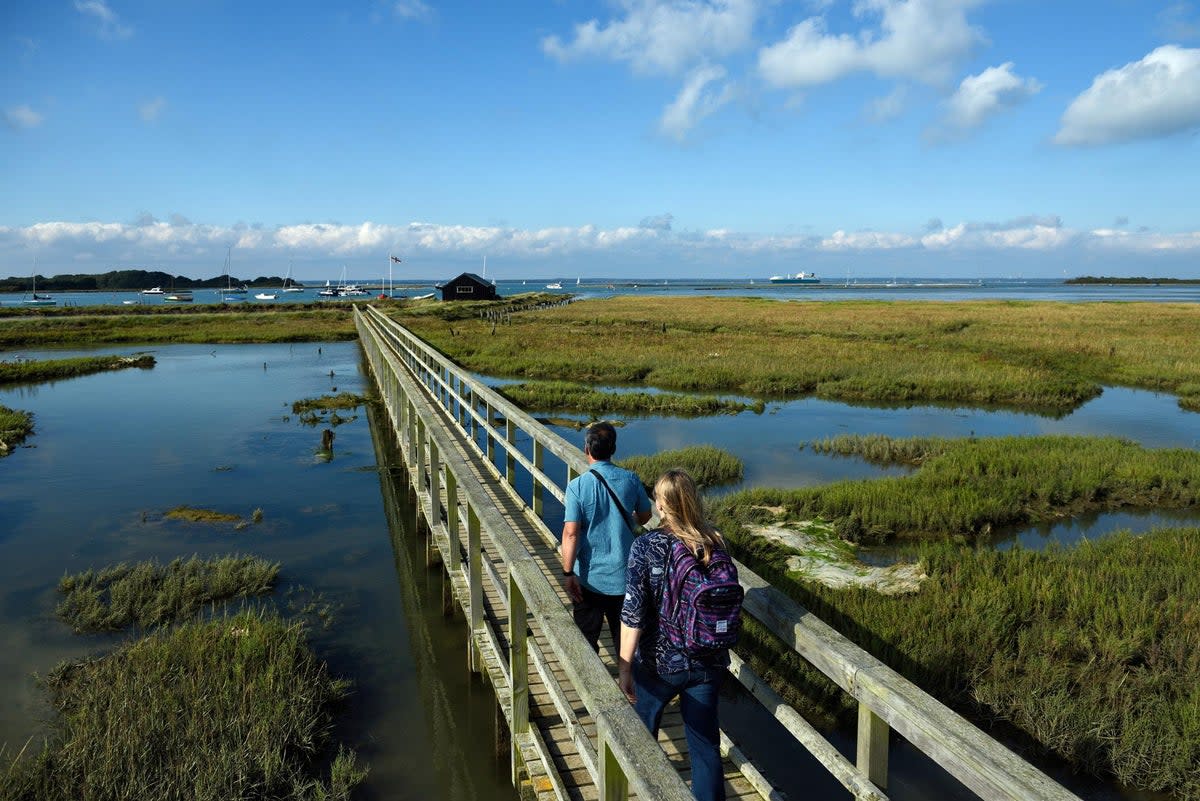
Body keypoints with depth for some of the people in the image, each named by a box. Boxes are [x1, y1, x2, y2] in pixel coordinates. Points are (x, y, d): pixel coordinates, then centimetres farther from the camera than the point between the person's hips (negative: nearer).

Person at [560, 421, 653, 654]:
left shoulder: (577, 486, -16)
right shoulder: (631, 480, -7)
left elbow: (571, 533, -19)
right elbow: (644, 517, 8)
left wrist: (568, 573, -10)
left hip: (590, 578, -2)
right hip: (624, 575, 3)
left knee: (586, 637, 15)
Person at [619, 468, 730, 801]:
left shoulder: (646, 547, -18)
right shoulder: (716, 543, -8)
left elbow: (633, 613, -20)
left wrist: (624, 667, -14)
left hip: (659, 663, -2)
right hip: (708, 663, 2)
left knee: (642, 722, 26)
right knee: (705, 742, 15)